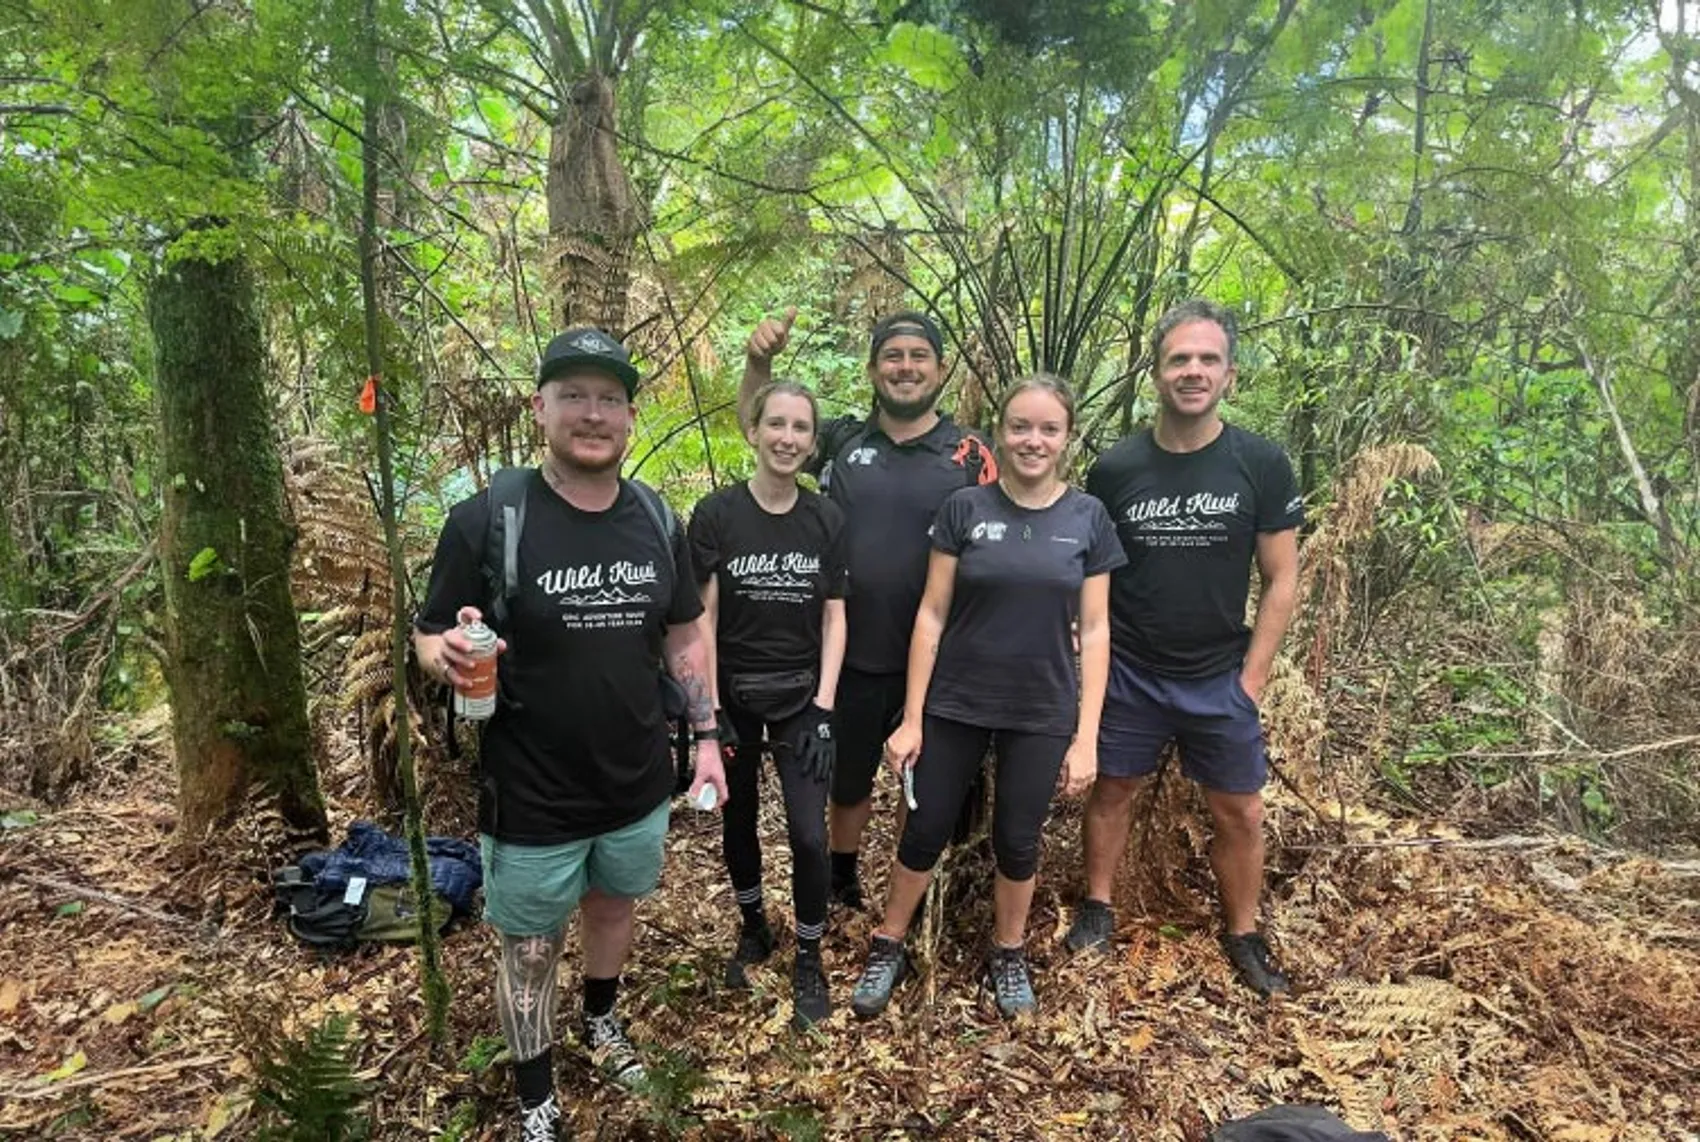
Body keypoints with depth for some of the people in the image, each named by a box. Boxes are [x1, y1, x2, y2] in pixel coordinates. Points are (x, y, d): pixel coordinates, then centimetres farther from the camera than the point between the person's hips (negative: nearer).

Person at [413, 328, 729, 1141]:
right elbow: (428, 638, -10)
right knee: (530, 951, 14)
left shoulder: (657, 519, -3)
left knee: (614, 905, 26)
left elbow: (684, 636, 6)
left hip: (639, 786, 5)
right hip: (532, 799, -4)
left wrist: (706, 737, 3)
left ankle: (602, 1022, 55)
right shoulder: (484, 521, -17)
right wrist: (449, 655, -33)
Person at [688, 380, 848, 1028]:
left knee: (809, 834, -4)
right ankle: (753, 927, 40)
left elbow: (833, 618, -1)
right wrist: (710, 711, -11)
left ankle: (808, 958, 19)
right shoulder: (716, 515, -8)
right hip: (734, 694, 0)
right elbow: (702, 617, -7)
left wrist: (822, 710, -7)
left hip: (802, 697, 1)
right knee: (738, 820, 15)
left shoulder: (826, 520, -2)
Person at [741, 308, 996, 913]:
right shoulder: (842, 439, 1)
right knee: (847, 776, 21)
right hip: (853, 653, 2)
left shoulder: (970, 455, -3)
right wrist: (759, 361, -6)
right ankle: (841, 881, 45)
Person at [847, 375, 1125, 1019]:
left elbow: (1093, 631, -1)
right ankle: (887, 950, 31)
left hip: (1042, 715, 1)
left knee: (1017, 841, 13)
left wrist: (1086, 737, -4)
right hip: (954, 706, 0)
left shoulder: (1087, 519, -2)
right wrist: (911, 718, -5)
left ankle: (1008, 955, 38)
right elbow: (932, 615, -3)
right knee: (925, 833, 9)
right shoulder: (965, 509, -5)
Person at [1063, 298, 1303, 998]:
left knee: (1239, 812, 8)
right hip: (1127, 673, 0)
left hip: (1220, 678, 0)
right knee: (1111, 790, 12)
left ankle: (1243, 934, 30)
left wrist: (1252, 676, -6)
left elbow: (1281, 580, -3)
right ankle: (1098, 907, 33)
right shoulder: (1115, 469, -5)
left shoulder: (1260, 465, -7)